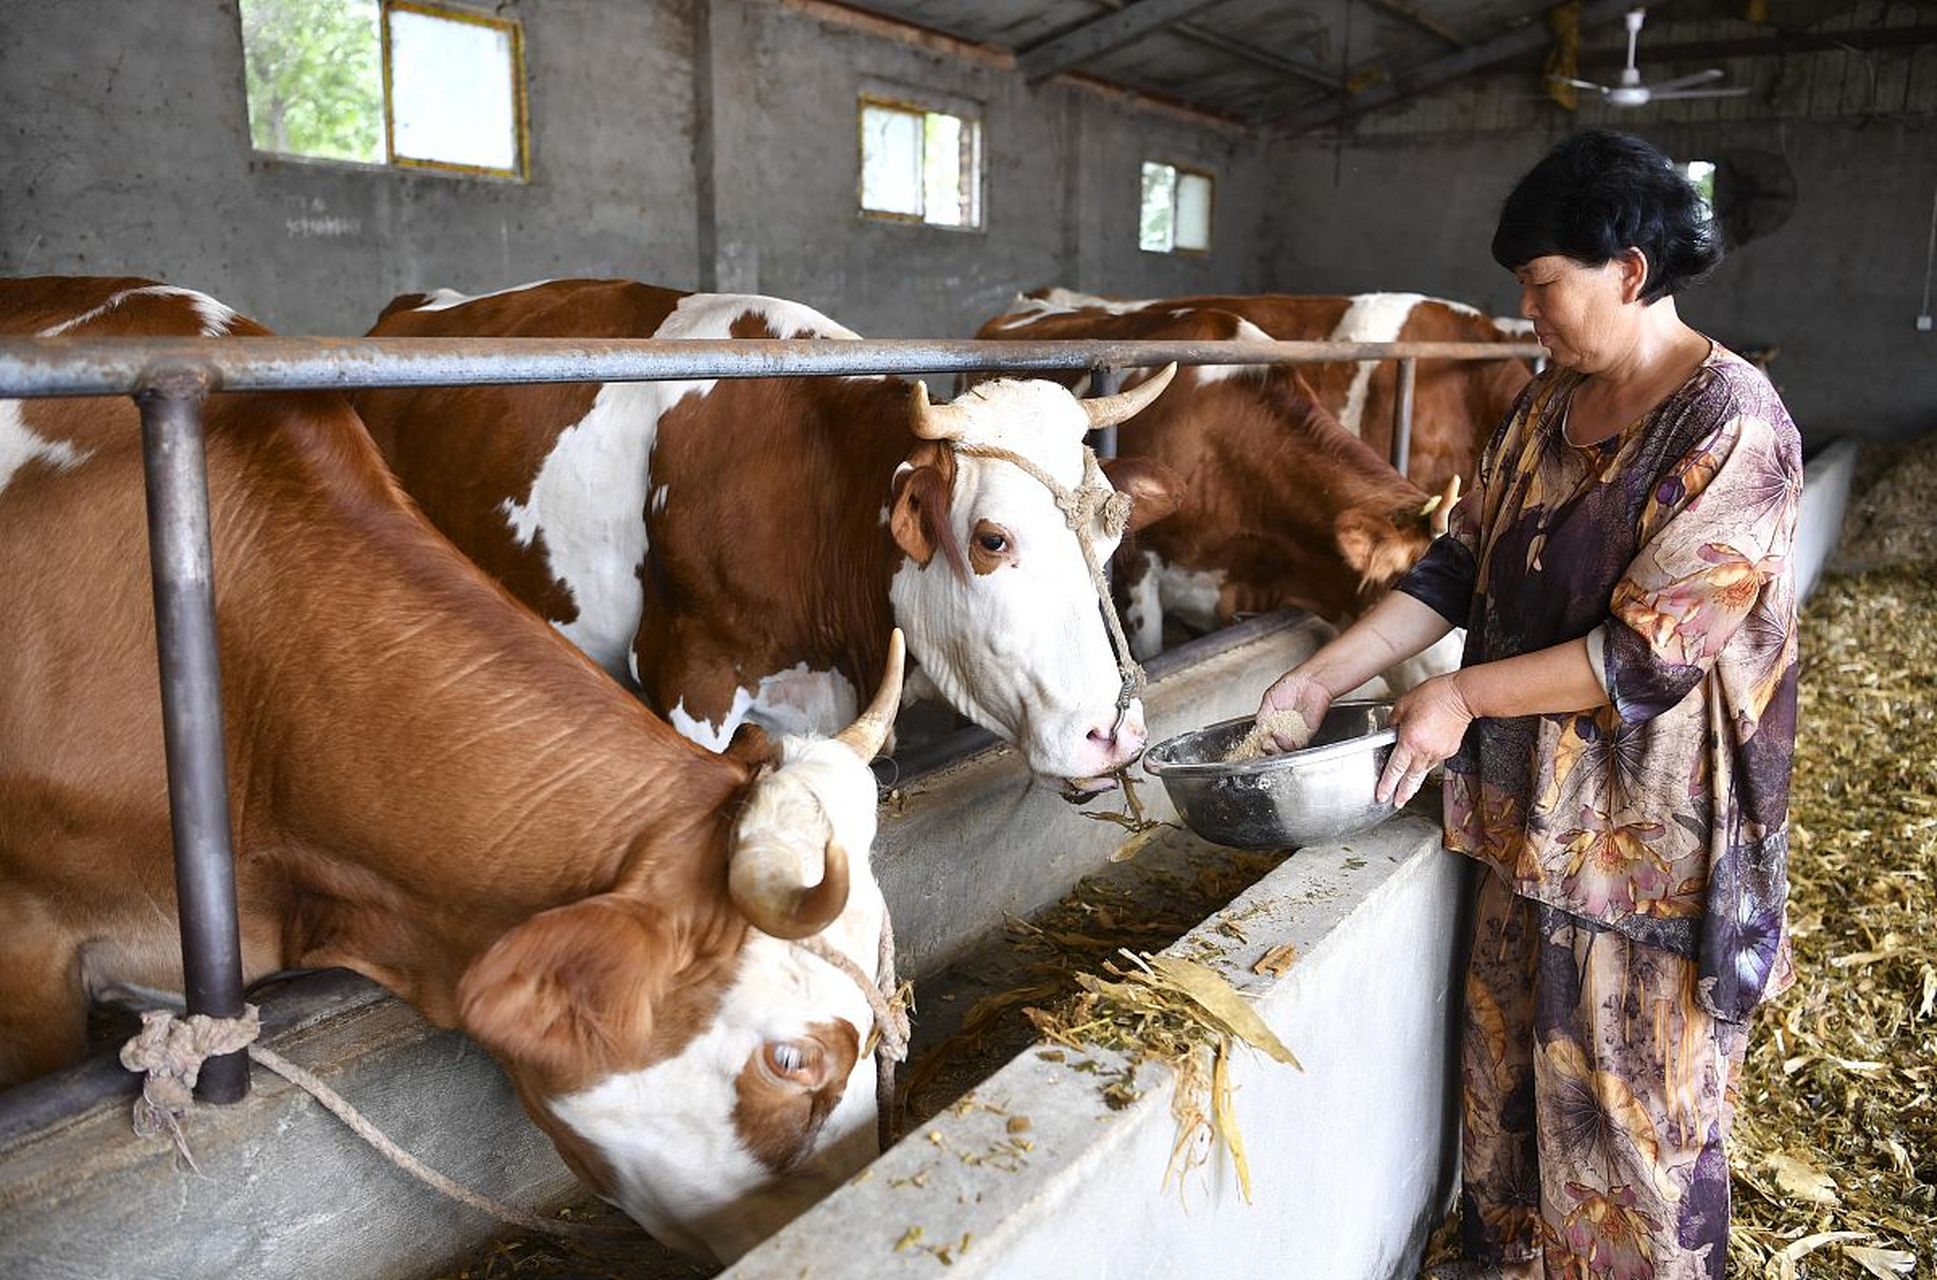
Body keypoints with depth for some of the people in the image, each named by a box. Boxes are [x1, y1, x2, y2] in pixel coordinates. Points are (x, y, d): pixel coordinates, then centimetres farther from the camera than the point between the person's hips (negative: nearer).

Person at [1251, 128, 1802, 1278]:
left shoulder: (1735, 428, -18)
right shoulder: (1546, 409, 5)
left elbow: (1654, 651, -23)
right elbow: (1461, 565, 6)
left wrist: (1463, 698, -19)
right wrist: (1325, 676, -1)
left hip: (1654, 833, -7)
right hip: (1531, 809, 7)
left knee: (1634, 1094, 10)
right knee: (1516, 1055, 20)